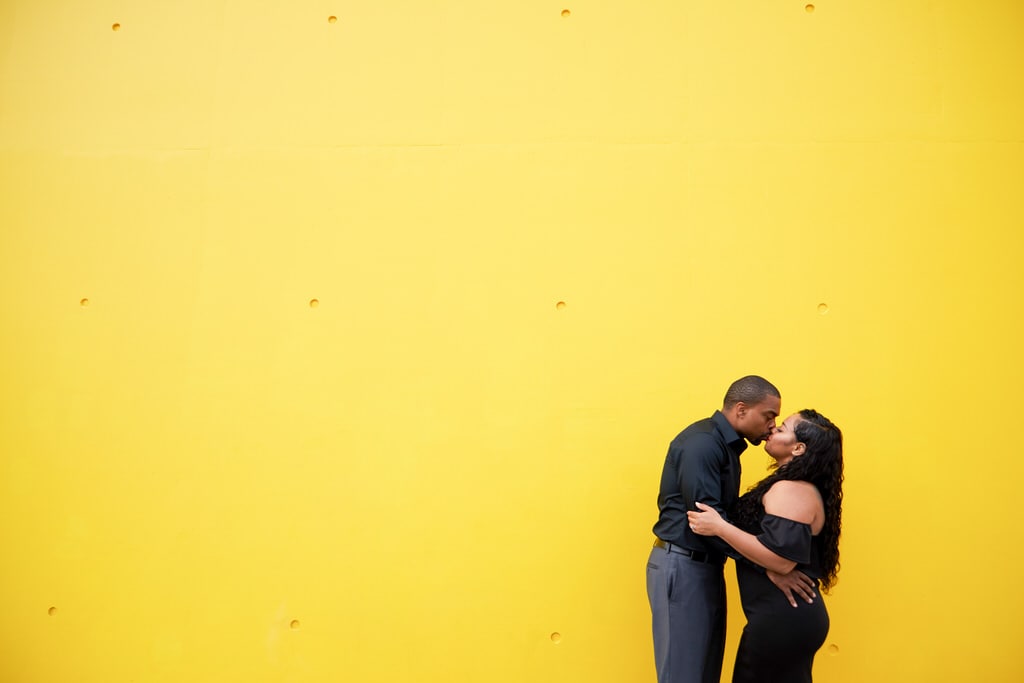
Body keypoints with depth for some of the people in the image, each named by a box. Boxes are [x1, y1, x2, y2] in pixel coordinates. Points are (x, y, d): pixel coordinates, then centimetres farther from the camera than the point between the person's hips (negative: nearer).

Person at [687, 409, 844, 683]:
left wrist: (720, 527, -25)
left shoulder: (791, 491, -19)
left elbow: (781, 558, -28)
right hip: (792, 615, 10)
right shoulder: (797, 488, 13)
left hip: (782, 618, -10)